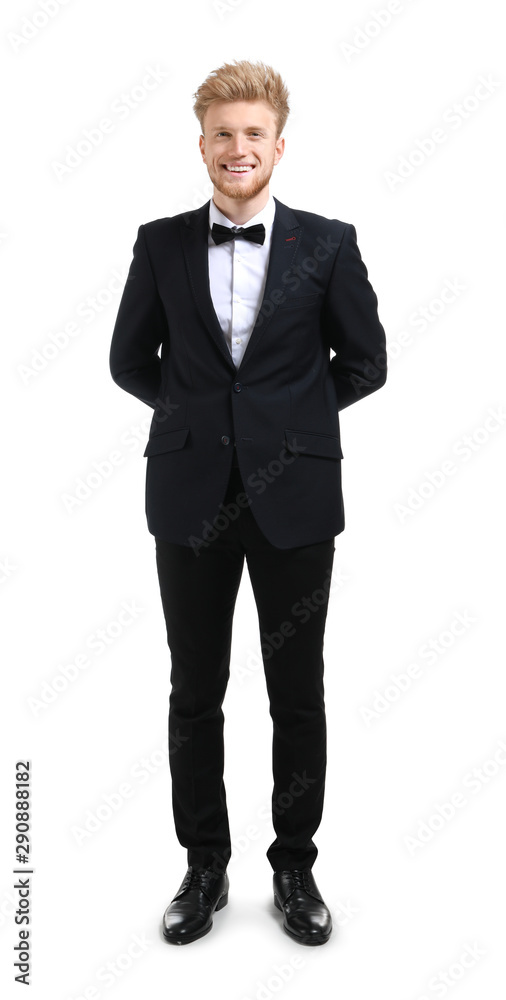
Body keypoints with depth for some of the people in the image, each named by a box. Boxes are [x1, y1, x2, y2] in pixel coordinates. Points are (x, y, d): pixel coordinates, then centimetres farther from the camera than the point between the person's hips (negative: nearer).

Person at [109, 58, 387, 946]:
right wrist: (201, 410, 5)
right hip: (191, 496, 2)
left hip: (293, 494, -1)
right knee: (194, 693, 10)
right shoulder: (161, 243, 5)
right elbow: (129, 361, 12)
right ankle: (204, 865, 29)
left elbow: (365, 362, 7)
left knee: (297, 696, 9)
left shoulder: (328, 243, 2)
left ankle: (295, 866, 29)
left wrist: (295, 413, 4)